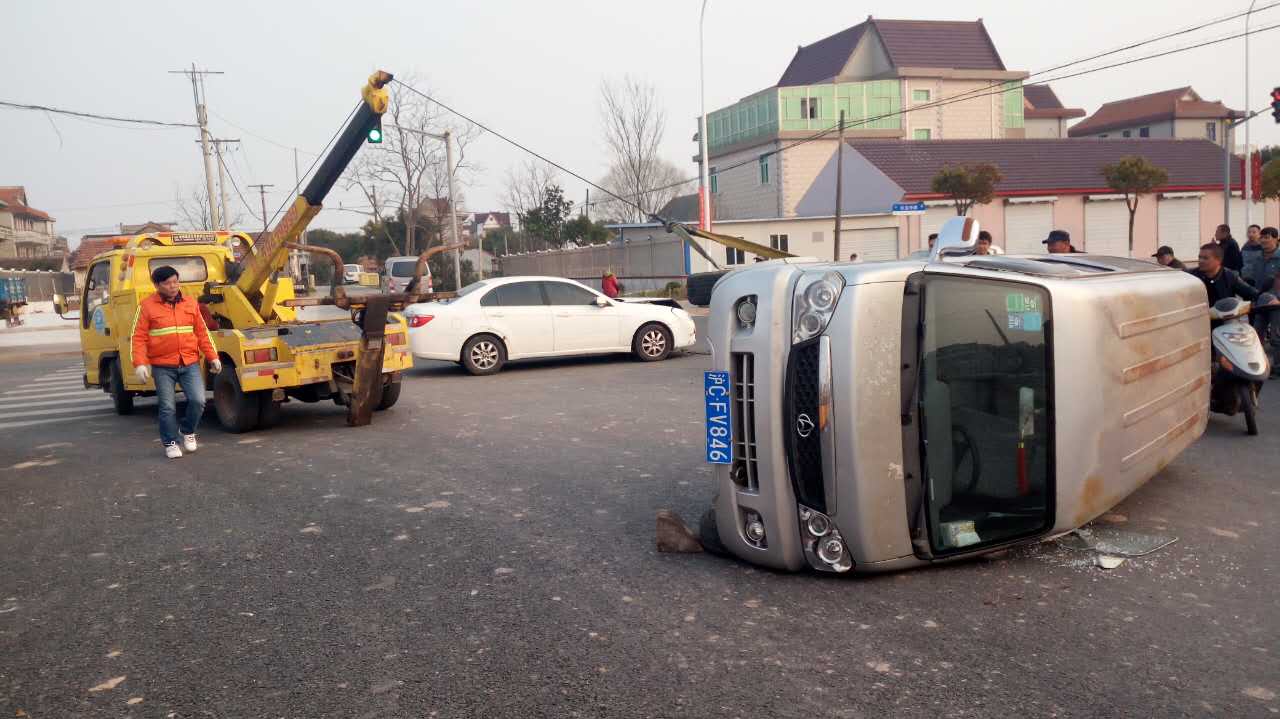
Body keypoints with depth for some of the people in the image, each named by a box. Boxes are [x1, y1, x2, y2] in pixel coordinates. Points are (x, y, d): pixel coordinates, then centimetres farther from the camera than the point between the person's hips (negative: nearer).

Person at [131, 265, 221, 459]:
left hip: (190, 363, 2)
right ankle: (170, 443, 18)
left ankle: (188, 431, 19)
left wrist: (213, 357, 9)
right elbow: (139, 338, -2)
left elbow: (202, 332, 13)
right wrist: (140, 364, -12)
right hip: (162, 366, -2)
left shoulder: (190, 303, 9)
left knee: (198, 400, -8)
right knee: (167, 407, 1)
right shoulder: (147, 306, -1)